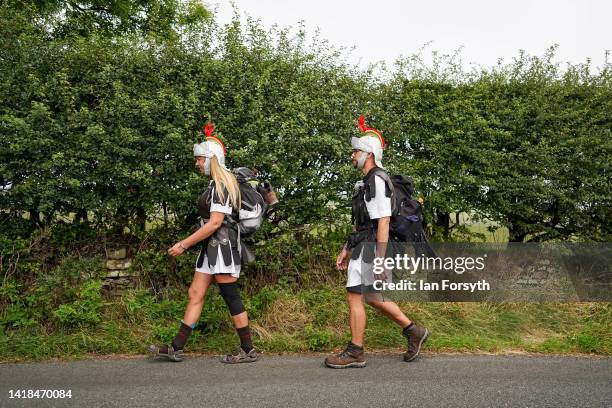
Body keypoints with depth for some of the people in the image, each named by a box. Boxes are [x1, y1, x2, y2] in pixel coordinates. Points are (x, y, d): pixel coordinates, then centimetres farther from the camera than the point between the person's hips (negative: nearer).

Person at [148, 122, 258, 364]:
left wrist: (184, 244, -19)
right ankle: (177, 348, 12)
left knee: (230, 296, -4)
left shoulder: (221, 184, -14)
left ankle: (248, 350, 6)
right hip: (212, 247, 10)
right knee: (195, 293, 8)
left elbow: (215, 222, -21)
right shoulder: (216, 184, 16)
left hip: (222, 245, -10)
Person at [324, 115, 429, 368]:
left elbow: (383, 222, -21)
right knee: (373, 298, 16)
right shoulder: (366, 182, 17)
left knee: (354, 297, -4)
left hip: (371, 250, -10)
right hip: (362, 248, 10)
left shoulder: (378, 181, -16)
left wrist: (380, 261, -23)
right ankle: (413, 332, 23)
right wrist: (345, 250, 20)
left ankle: (354, 352, 5)